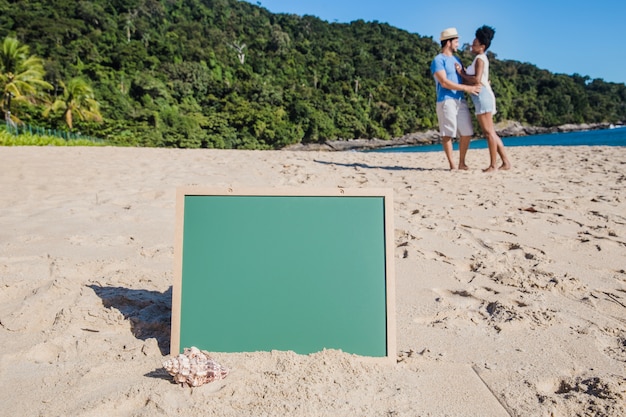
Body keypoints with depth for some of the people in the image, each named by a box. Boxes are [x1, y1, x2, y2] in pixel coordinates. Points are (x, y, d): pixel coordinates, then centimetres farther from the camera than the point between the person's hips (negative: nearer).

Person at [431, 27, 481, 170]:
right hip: (446, 101, -8)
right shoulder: (438, 60, -3)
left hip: (461, 101, 8)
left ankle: (462, 163, 14)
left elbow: (464, 78, 29)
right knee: (448, 133, -5)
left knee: (467, 133, 4)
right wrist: (466, 88, -15)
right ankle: (452, 164, 2)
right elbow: (444, 83, -13)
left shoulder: (456, 59, 22)